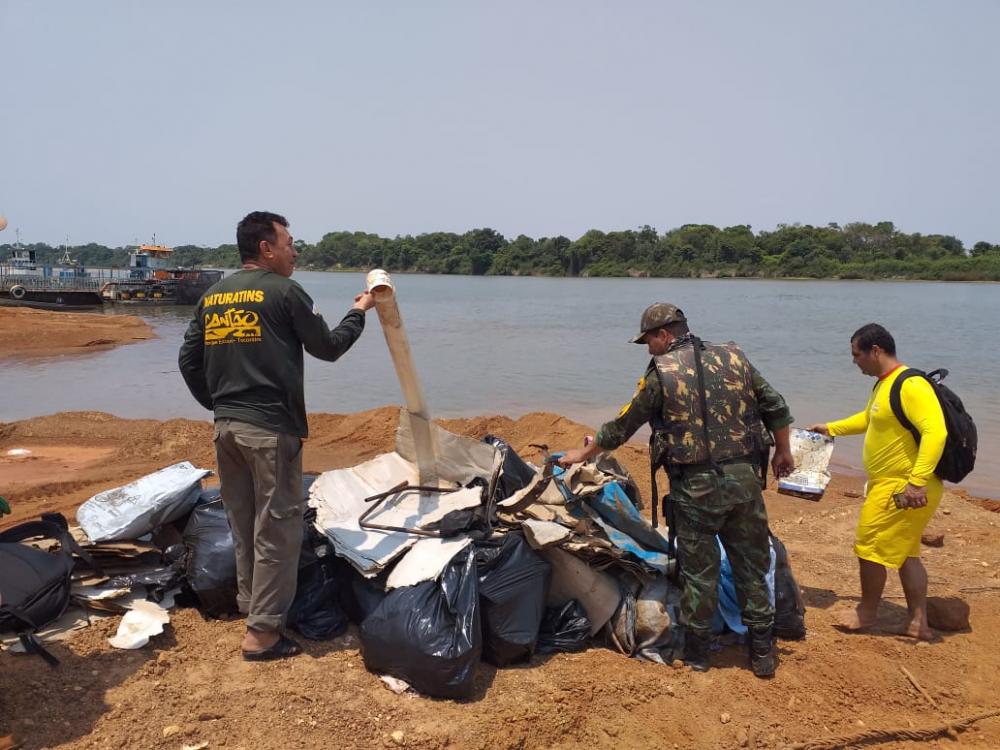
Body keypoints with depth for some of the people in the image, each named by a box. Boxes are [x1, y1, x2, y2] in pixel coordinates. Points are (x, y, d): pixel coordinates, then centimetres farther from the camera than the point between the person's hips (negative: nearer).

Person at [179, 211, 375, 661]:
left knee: (242, 523, 17)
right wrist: (359, 313, 15)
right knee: (276, 527, 0)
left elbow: (188, 361, 12)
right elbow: (328, 348, 0)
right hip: (271, 428, -7)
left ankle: (251, 607, 30)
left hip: (226, 427, 7)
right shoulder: (284, 292, -7)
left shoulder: (212, 297, 12)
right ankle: (263, 632, 4)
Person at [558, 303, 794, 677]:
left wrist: (582, 454, 17)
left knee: (699, 570, 9)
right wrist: (783, 452, 25)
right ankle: (763, 653, 21)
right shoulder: (733, 357, 7)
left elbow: (622, 426, 3)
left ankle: (697, 653, 21)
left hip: (695, 487, -4)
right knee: (752, 565, 14)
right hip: (745, 478, 4)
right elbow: (775, 408, 10)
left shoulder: (661, 373, -4)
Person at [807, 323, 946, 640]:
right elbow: (869, 418, 31)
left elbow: (936, 432, -31)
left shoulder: (910, 385, -21)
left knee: (870, 547, 3)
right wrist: (831, 429, 35)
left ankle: (867, 613, 22)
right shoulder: (885, 384, 11)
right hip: (888, 484, 10)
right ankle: (919, 623, 24)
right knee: (904, 553, 16)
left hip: (904, 489, -10)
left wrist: (917, 481, -37)